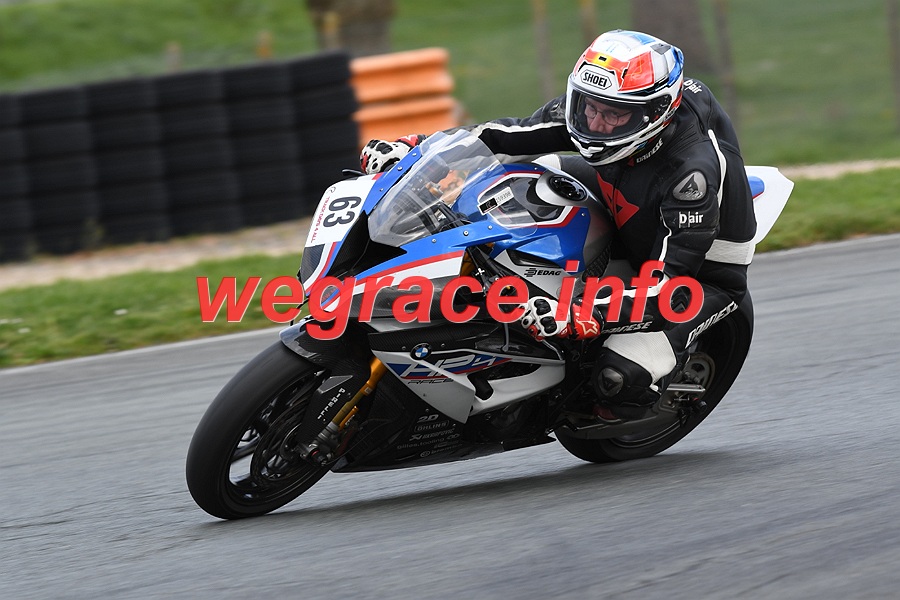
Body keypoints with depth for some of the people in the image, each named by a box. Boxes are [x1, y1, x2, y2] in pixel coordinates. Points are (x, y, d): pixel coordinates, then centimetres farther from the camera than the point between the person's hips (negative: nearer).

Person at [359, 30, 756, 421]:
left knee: (620, 378, -28)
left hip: (702, 271, -7)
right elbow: (512, 135, -9)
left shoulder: (695, 171, -40)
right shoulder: (595, 103, -20)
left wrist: (576, 320, -53)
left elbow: (668, 285, -41)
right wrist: (411, 145, -21)